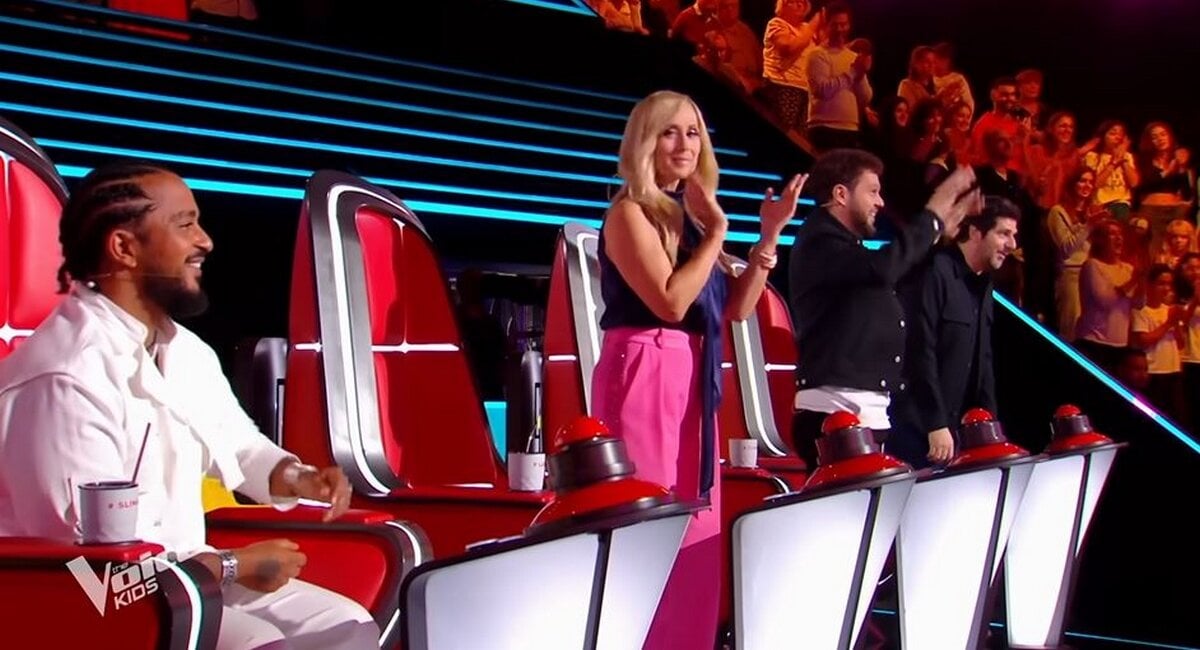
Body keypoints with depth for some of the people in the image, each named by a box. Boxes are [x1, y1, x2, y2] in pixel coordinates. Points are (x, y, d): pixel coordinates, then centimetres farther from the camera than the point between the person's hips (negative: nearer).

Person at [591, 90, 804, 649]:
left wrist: (769, 235, 7)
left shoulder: (690, 215, 17)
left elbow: (735, 308, 15)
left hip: (692, 379, 8)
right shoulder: (630, 212, -6)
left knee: (694, 532, 8)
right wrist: (717, 231, -10)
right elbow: (670, 301, -19)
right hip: (644, 374, -8)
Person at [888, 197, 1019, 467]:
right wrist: (936, 424, -21)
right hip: (917, 427, -9)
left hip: (957, 427, 9)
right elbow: (919, 353, -20)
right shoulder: (934, 273, -14)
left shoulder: (982, 283, 14)